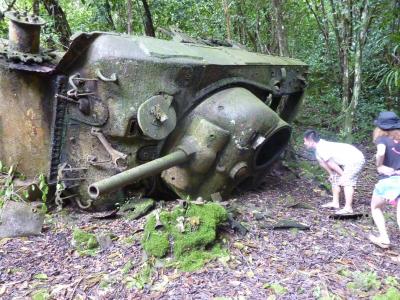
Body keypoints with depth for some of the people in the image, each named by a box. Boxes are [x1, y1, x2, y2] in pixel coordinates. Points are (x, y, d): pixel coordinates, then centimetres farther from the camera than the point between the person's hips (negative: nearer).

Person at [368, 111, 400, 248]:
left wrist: (379, 166, -7)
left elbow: (381, 153, -24)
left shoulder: (382, 139, -2)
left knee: (375, 208, 22)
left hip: (388, 180, -3)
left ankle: (384, 238, 19)